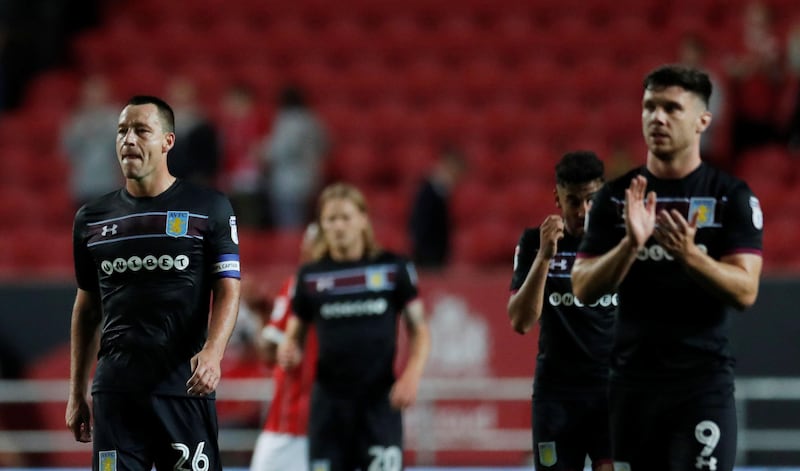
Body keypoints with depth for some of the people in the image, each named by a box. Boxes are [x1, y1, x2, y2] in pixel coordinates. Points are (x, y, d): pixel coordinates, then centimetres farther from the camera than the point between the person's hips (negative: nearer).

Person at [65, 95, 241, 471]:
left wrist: (212, 352, -20)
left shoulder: (208, 209, 3)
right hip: (115, 390, 3)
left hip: (184, 387, -3)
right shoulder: (92, 218, 13)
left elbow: (227, 292, -2)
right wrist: (77, 392, 14)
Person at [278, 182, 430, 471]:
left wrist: (412, 374, -11)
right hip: (330, 402, 2)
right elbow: (295, 334, 15)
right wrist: (288, 350, -9)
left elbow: (419, 331, 6)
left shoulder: (393, 268, 2)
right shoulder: (311, 276, 7)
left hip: (380, 402, -2)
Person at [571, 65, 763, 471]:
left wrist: (689, 254, -24)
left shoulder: (732, 196, 0)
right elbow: (584, 289, 0)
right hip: (633, 380, 3)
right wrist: (631, 243, -17)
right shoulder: (616, 197, 7)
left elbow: (745, 291, -8)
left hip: (704, 381, -3)